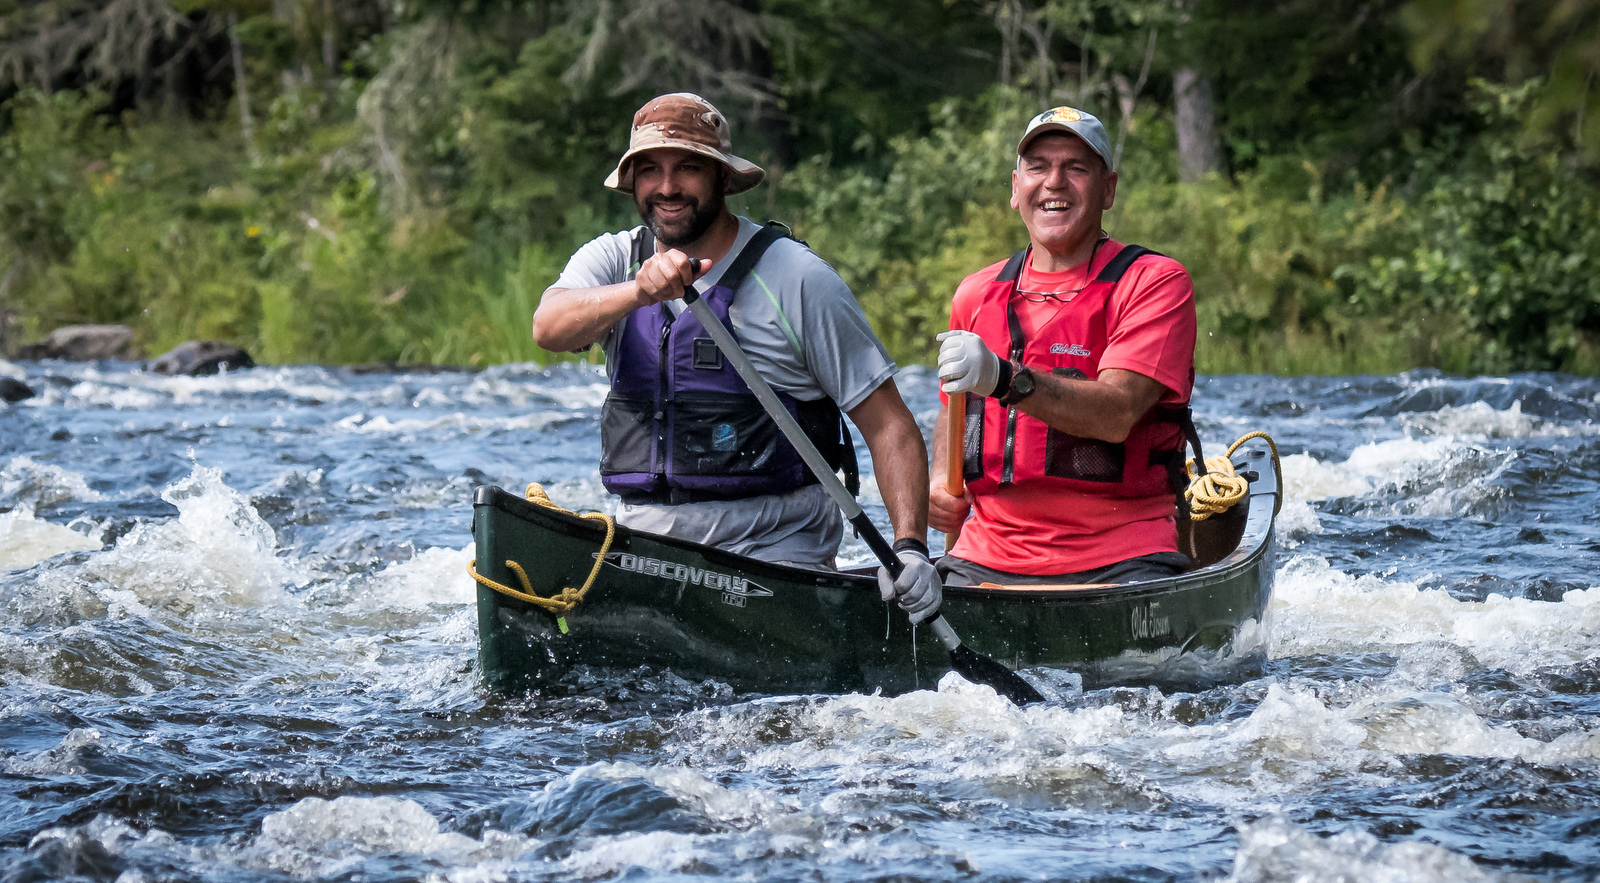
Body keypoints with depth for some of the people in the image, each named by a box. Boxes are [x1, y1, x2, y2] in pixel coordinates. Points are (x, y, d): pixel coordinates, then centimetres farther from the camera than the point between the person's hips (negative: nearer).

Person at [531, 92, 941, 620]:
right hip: (641, 540, 5)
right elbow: (549, 327, -16)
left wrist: (910, 548, -19)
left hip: (774, 544, -4)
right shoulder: (613, 260, 7)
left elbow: (888, 424, -5)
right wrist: (638, 291, -36)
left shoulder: (797, 279, -4)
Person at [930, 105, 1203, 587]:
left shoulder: (1156, 282, -1)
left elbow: (1117, 414, -16)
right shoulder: (976, 295, 13)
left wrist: (1004, 380, -30)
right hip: (988, 557, 4)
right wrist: (940, 479, 9)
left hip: (1122, 558, -4)